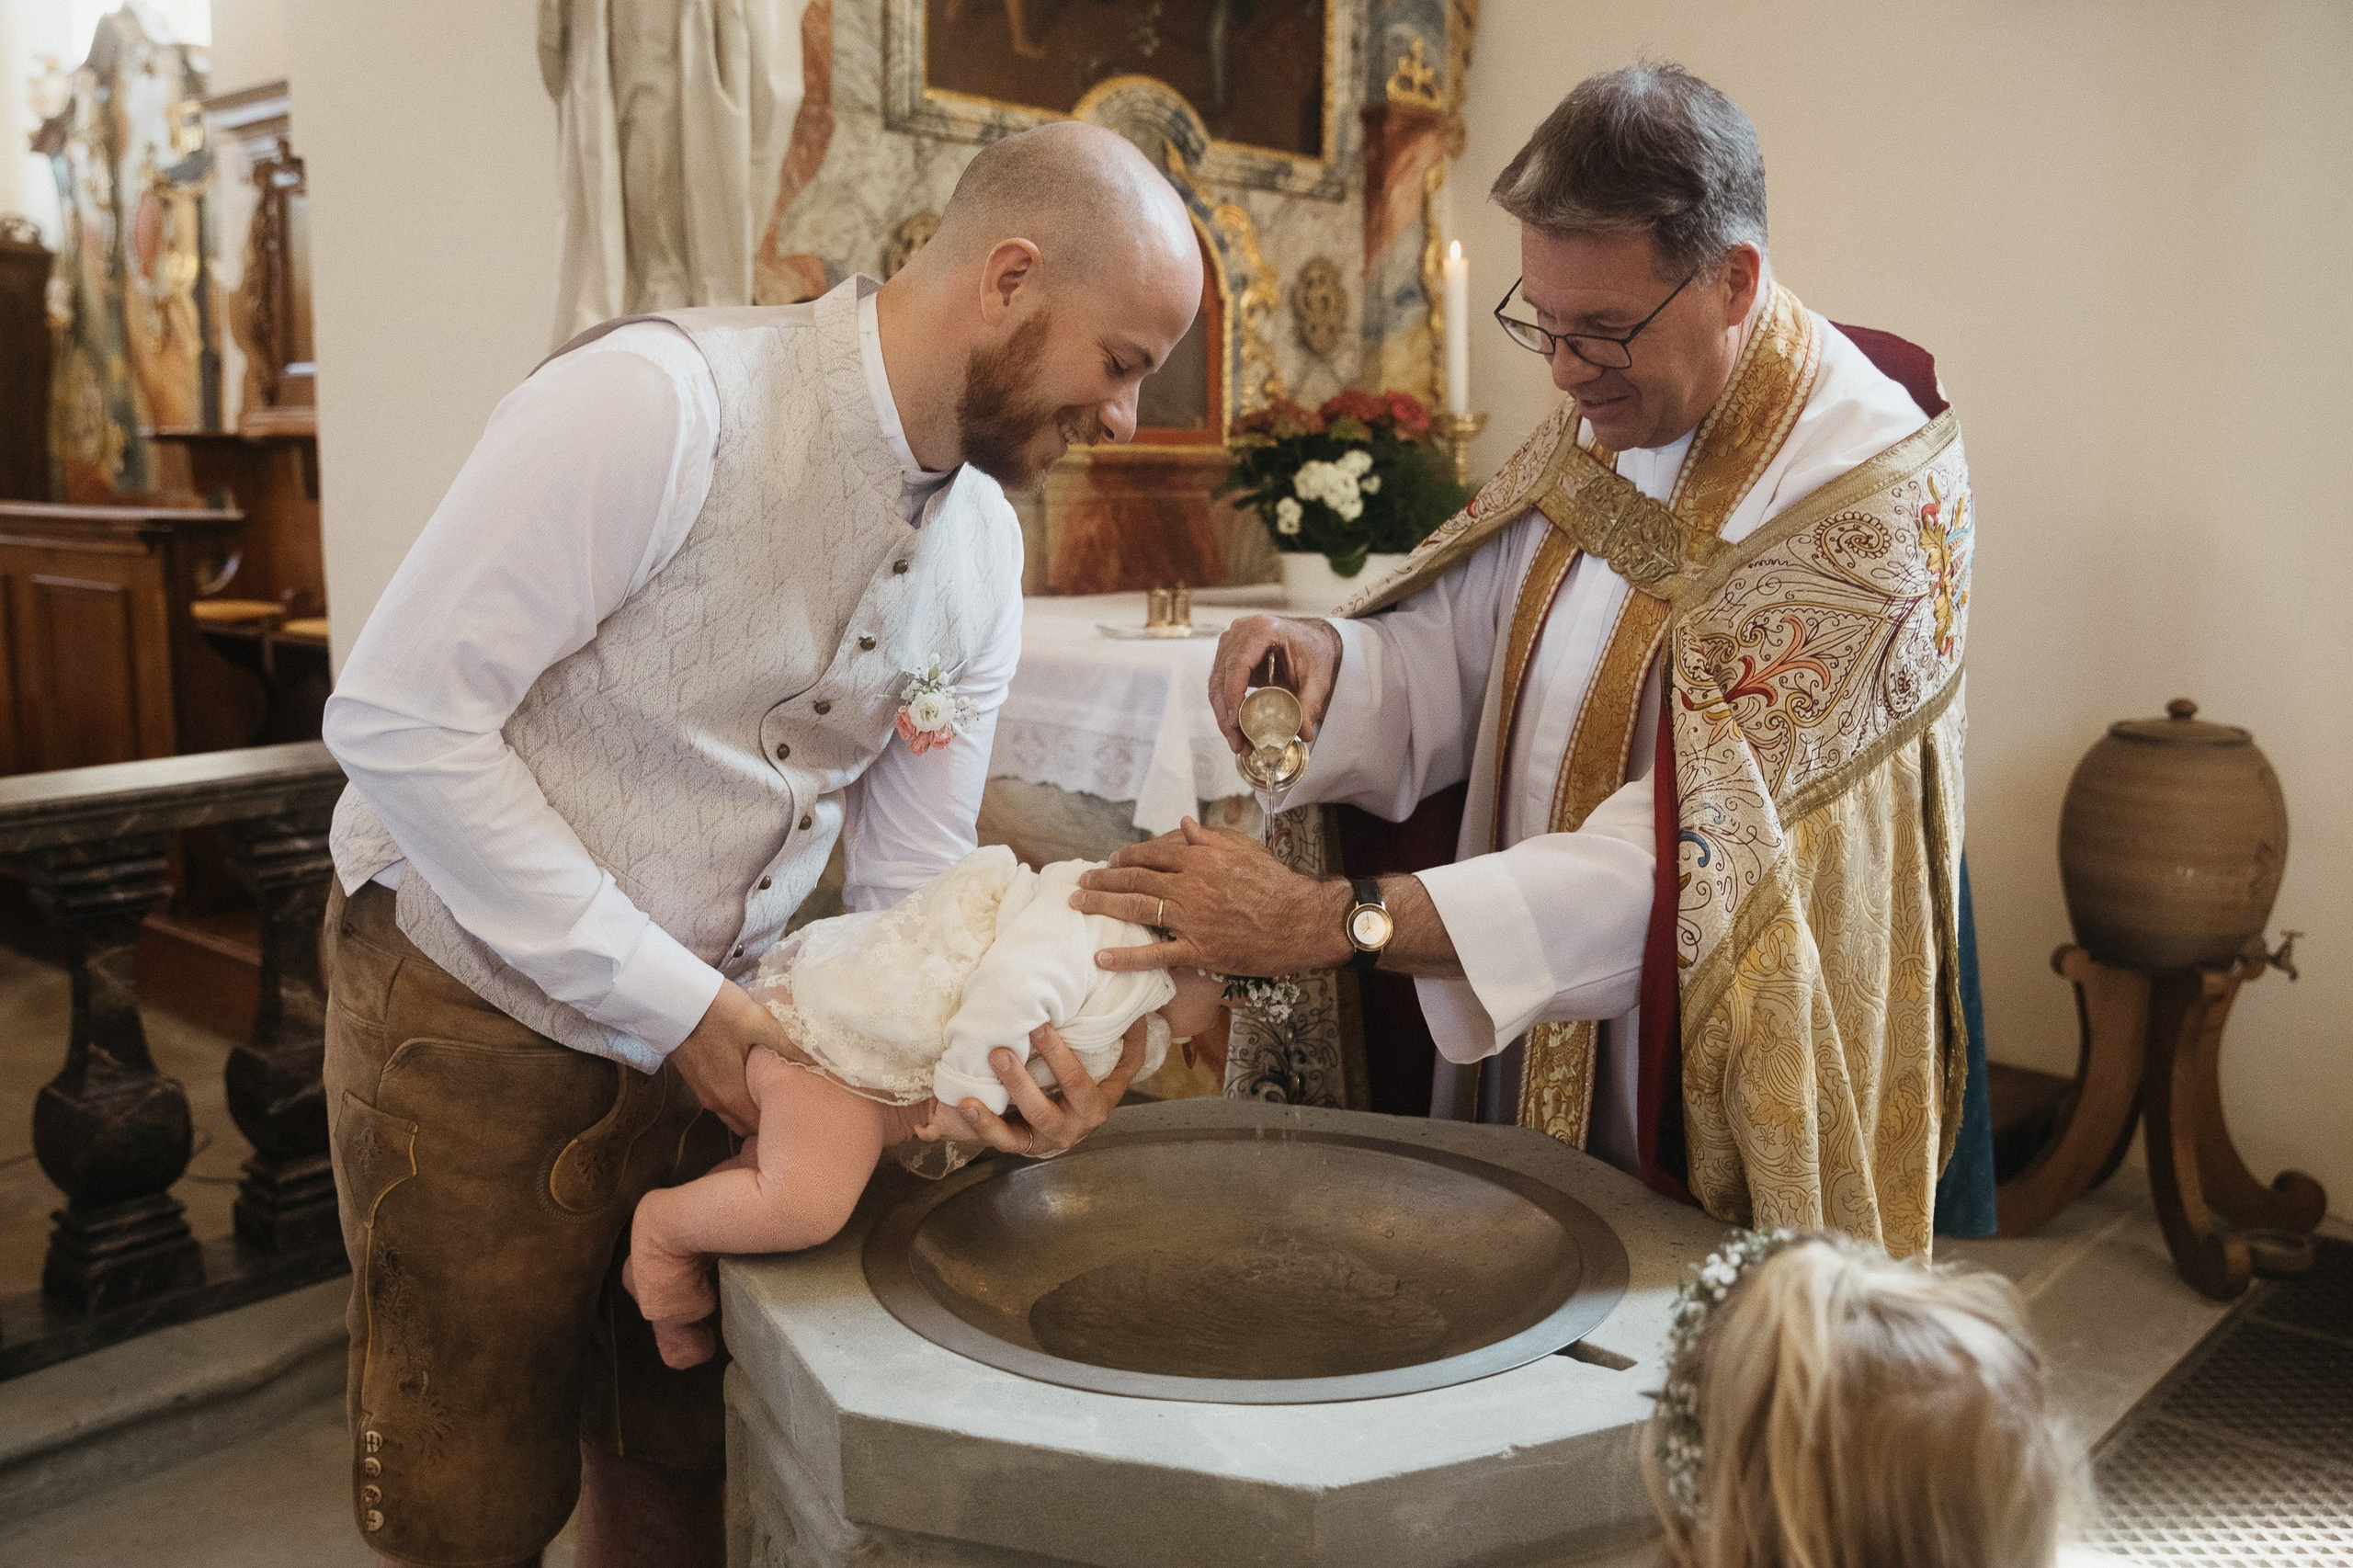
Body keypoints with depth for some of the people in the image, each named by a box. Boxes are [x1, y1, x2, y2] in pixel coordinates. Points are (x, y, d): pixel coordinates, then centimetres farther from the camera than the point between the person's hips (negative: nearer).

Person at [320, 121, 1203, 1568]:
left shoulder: (985, 547, -1)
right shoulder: (661, 403, -24)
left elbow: (910, 878, 0)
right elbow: (398, 715, -24)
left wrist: (980, 1045, -21)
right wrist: (661, 999, -23)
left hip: (702, 1020, 6)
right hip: (482, 1009, -5)